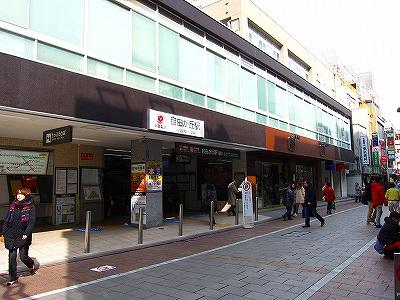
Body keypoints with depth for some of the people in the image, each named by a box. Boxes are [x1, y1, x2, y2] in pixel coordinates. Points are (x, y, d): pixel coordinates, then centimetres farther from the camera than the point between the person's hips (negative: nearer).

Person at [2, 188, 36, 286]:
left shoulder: (30, 207, -6)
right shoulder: (13, 206, 6)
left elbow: (31, 221, -12)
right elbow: (6, 220, 10)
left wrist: (26, 233, -23)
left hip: (23, 236, -3)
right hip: (11, 235, 3)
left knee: (23, 256, 1)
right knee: (12, 256, 2)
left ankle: (31, 265, 33)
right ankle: (13, 278, 15)